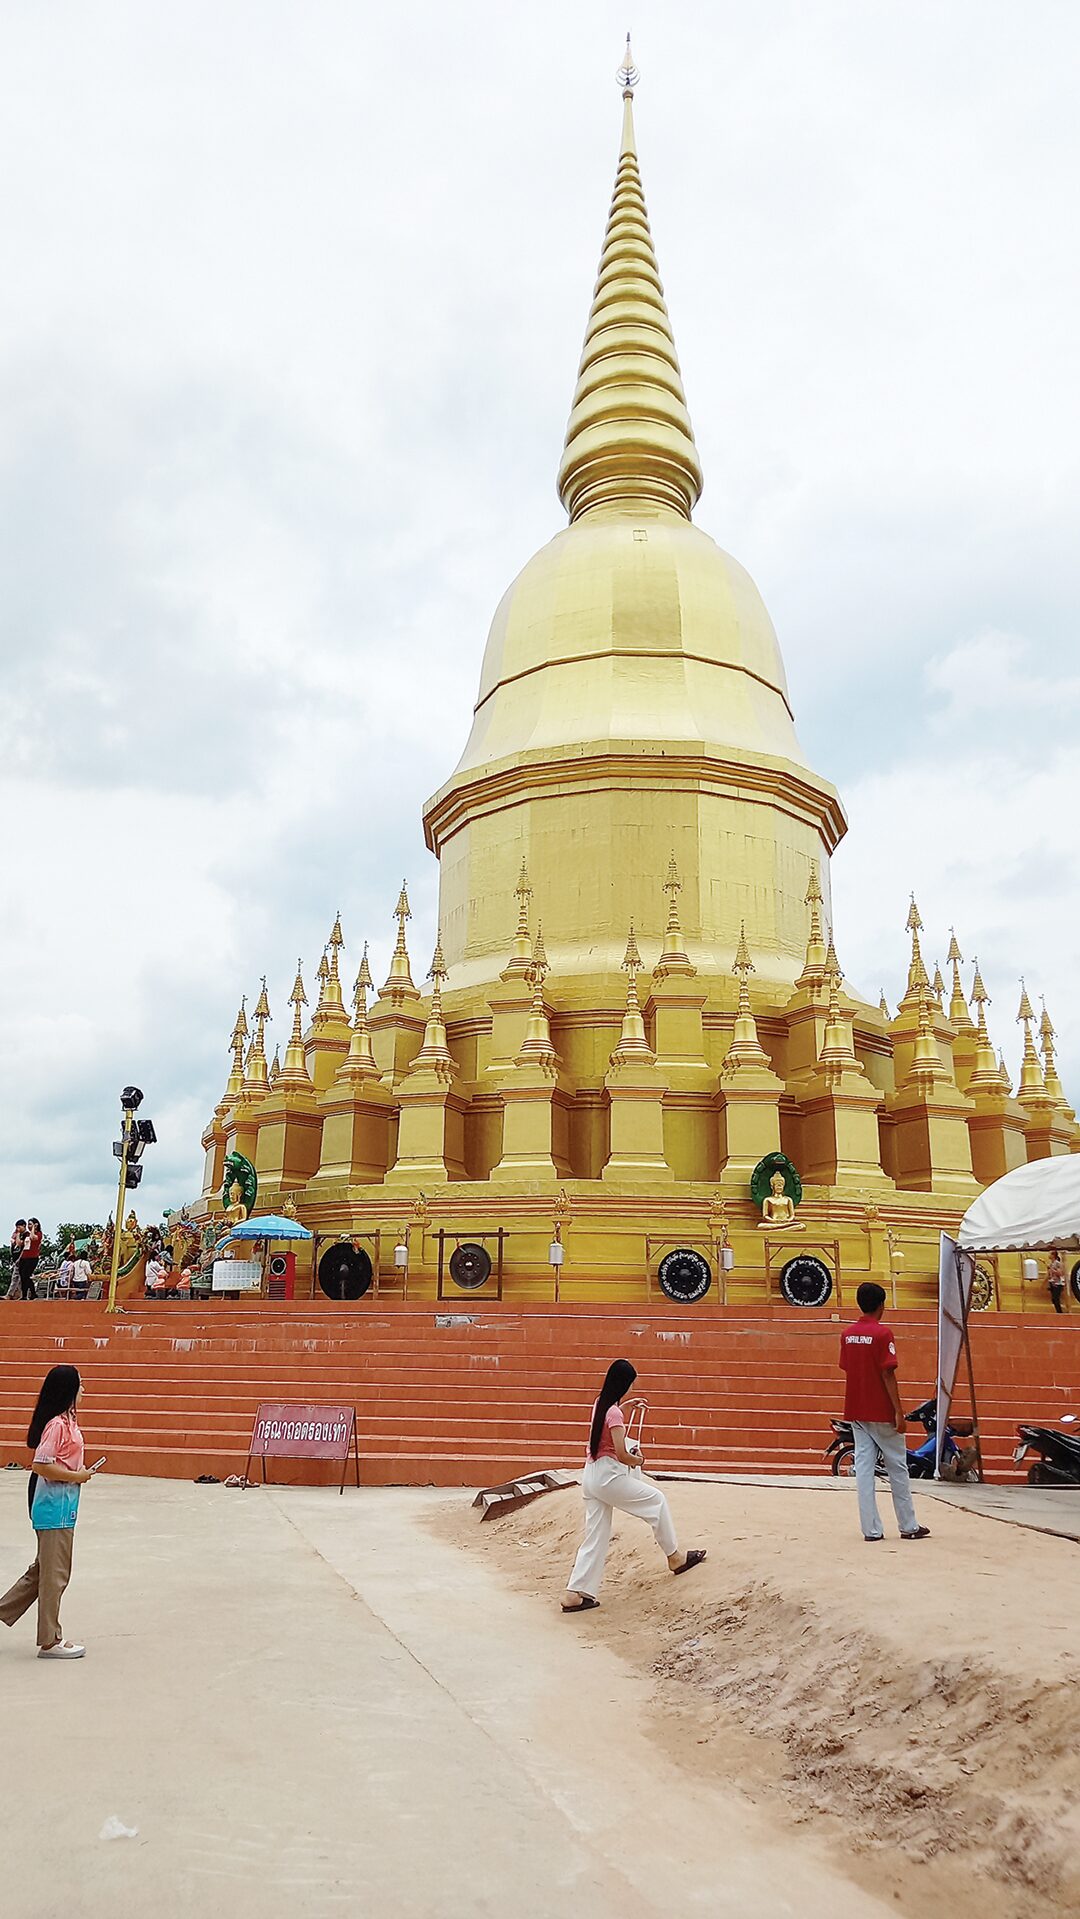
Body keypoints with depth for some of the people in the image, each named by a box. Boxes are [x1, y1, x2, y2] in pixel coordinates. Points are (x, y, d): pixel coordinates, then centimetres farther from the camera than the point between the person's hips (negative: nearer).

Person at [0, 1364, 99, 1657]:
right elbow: (41, 1466, -25)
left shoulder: (66, 1421, 8)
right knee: (55, 1574, 2)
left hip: (62, 1506, 9)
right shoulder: (57, 1425, -21)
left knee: (46, 1567, 20)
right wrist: (77, 1476, -19)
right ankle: (50, 1642, 12)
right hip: (55, 1507, -9)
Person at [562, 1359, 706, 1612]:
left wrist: (627, 1405, 27)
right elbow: (621, 1455, -20)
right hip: (609, 1477, -8)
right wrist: (638, 1460, -1)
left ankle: (576, 1594, 8)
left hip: (591, 1477, 8)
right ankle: (674, 1557, 21)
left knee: (596, 1536, 11)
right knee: (657, 1500, 11)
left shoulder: (599, 1403, 7)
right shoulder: (614, 1413, -18)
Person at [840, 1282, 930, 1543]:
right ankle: (909, 1527, 18)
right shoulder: (883, 1333, -13)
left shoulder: (847, 1334, 6)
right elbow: (887, 1375, -16)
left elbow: (847, 1371, 10)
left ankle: (871, 1530, 4)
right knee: (897, 1467, 8)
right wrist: (898, 1411, -12)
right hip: (881, 1412, -5)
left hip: (856, 1412, 5)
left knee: (863, 1467, 5)